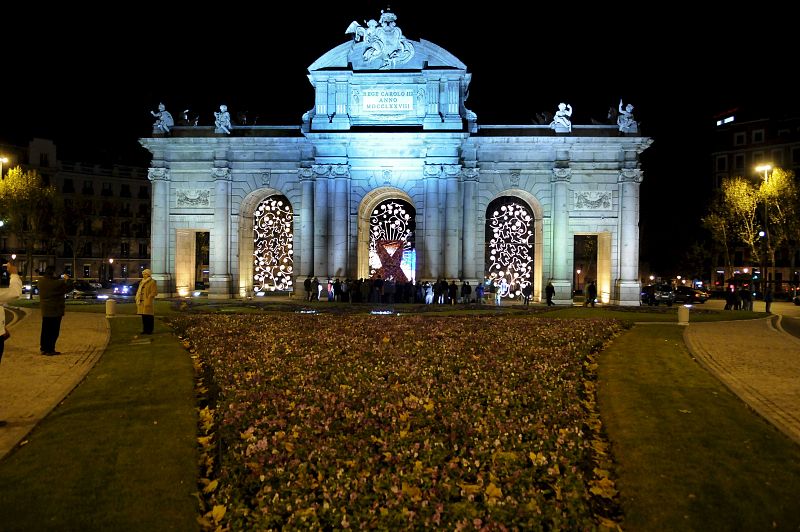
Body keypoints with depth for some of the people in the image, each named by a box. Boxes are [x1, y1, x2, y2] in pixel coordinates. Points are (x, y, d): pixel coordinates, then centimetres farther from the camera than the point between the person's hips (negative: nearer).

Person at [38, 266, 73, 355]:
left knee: (45, 330, 15)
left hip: (45, 311, 7)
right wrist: (67, 279, 5)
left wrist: (59, 278, 12)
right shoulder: (57, 283, -21)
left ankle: (43, 348, 21)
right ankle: (50, 350, 3)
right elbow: (69, 287, -10)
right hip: (55, 311, -7)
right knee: (54, 331, 1)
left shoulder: (41, 282, -1)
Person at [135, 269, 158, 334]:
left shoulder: (152, 282, -4)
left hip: (148, 302, -7)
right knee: (144, 317, 9)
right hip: (142, 302, 7)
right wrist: (137, 299, 14)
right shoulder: (141, 282, 20)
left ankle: (150, 330, -1)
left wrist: (149, 298, -16)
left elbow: (154, 292, -9)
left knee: (149, 317, -5)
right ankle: (145, 329, 15)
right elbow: (139, 291, 26)